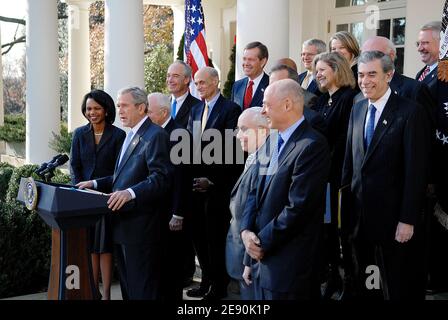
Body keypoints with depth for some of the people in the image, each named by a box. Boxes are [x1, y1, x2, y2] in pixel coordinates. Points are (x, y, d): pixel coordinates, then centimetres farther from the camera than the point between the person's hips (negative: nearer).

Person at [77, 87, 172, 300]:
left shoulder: (155, 136, -13)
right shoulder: (131, 136, 18)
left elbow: (161, 179, -22)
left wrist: (131, 193, -34)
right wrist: (95, 184, 13)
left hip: (141, 226, -10)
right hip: (122, 223, 10)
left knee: (142, 289, -3)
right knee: (126, 284, 18)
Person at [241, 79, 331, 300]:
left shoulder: (312, 146, -17)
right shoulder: (270, 142, 11)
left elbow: (298, 207, -21)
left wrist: (262, 241, -13)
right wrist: (246, 230, -2)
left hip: (288, 264, -8)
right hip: (262, 257, 8)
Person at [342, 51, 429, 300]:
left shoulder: (410, 112, -11)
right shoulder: (357, 110, 9)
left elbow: (416, 171, -14)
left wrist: (408, 220, -16)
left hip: (393, 217, -6)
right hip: (360, 214, 6)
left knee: (399, 288, 9)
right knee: (364, 286, 16)